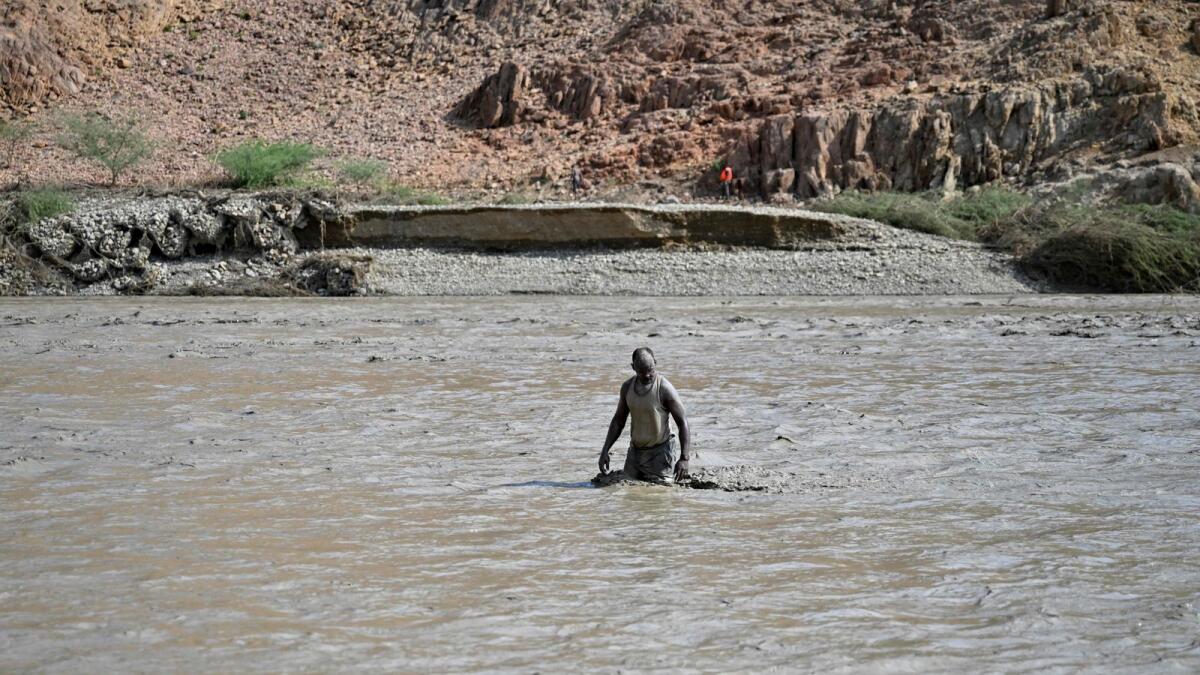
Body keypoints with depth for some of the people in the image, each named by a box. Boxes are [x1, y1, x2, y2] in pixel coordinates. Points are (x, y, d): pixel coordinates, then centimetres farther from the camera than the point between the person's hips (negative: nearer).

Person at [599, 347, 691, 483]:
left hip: (660, 450, -6)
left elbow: (683, 423, -19)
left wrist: (684, 458, -28)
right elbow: (618, 421, 9)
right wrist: (605, 451, 0)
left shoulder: (665, 389, -19)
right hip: (635, 450, 6)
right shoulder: (627, 387, -1)